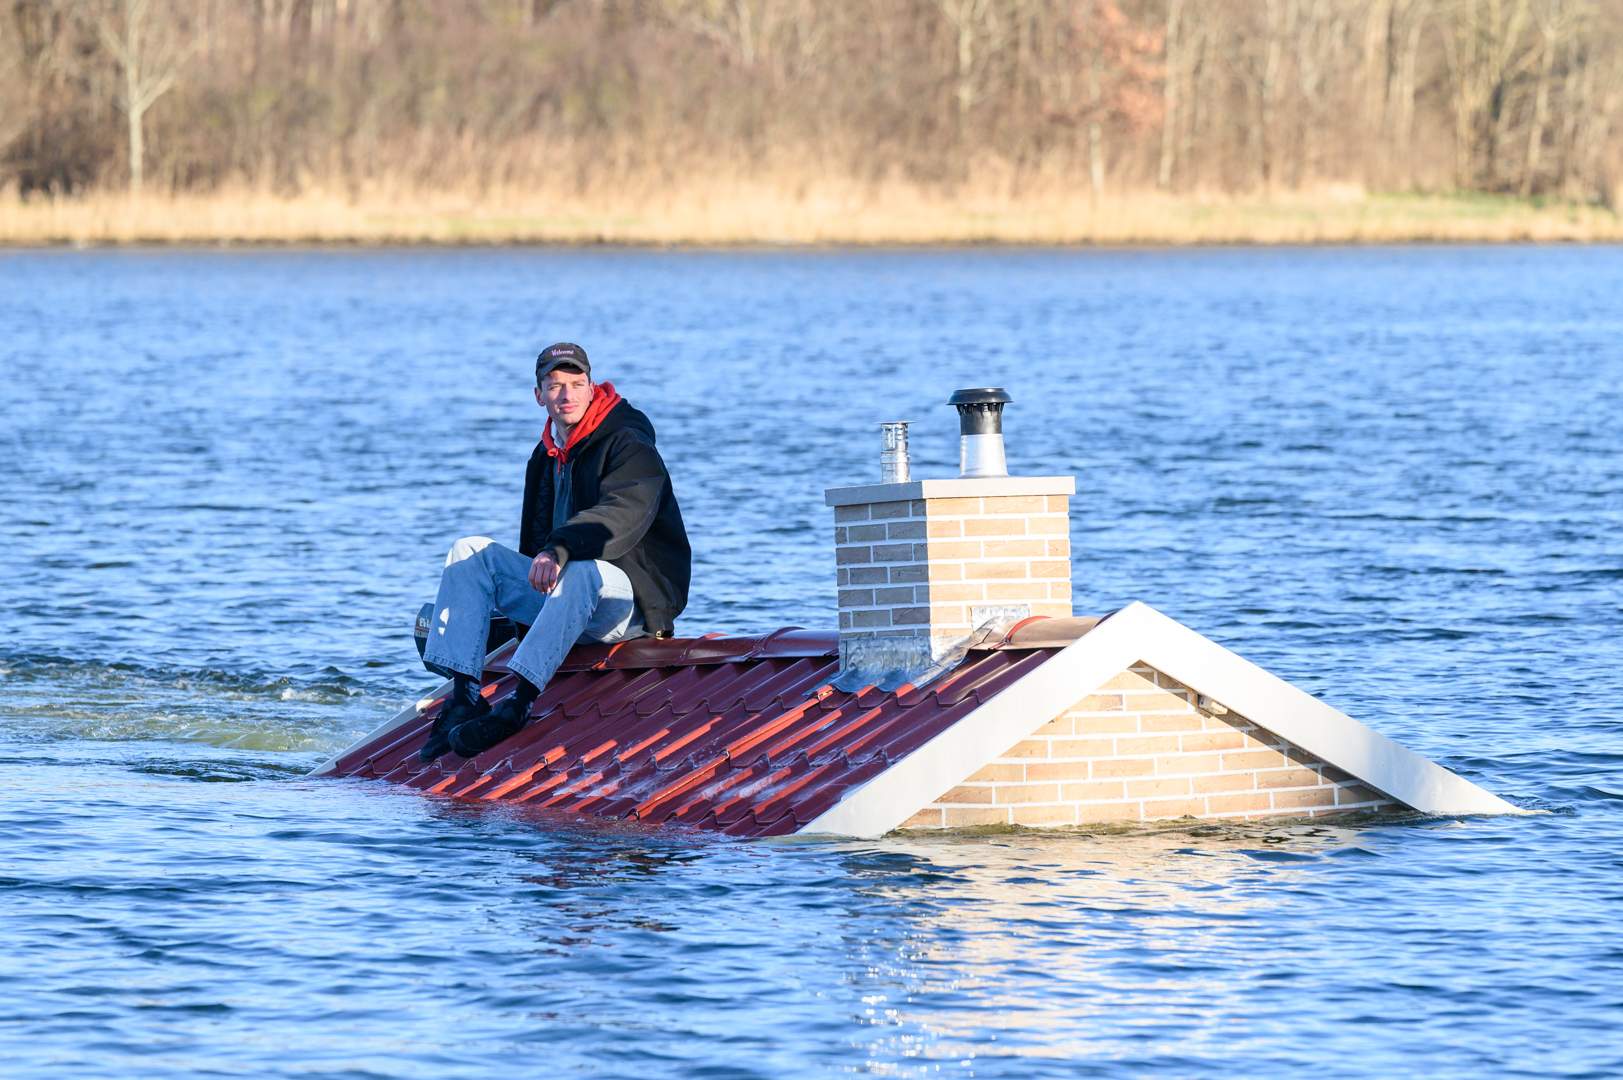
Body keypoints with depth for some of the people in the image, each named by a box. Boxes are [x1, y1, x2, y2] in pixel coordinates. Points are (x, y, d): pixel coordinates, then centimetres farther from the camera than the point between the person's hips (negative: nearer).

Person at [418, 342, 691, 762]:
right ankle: (464, 696, -23)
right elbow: (536, 546, 25)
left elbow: (622, 516, -29)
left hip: (634, 600, -8)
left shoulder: (630, 446, -9)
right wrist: (511, 609, 16)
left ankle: (517, 706, -50)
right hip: (562, 599, 8)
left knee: (580, 573, -41)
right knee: (470, 552, -7)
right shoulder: (545, 458, 15)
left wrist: (560, 551, -43)